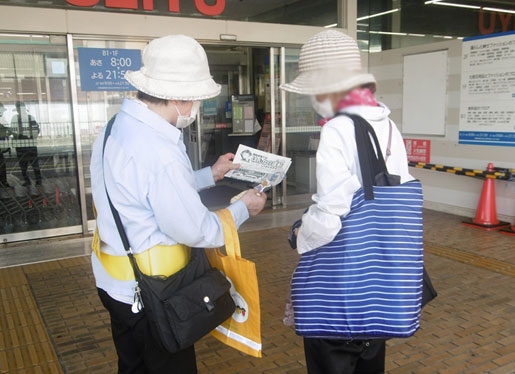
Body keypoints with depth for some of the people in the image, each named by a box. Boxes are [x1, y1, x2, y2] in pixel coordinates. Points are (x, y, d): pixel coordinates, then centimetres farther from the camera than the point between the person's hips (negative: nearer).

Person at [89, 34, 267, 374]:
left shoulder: (117, 128, 0)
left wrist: (209, 175, 16)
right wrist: (242, 209, -6)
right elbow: (195, 231, -23)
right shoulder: (158, 151, -30)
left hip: (117, 281, 9)